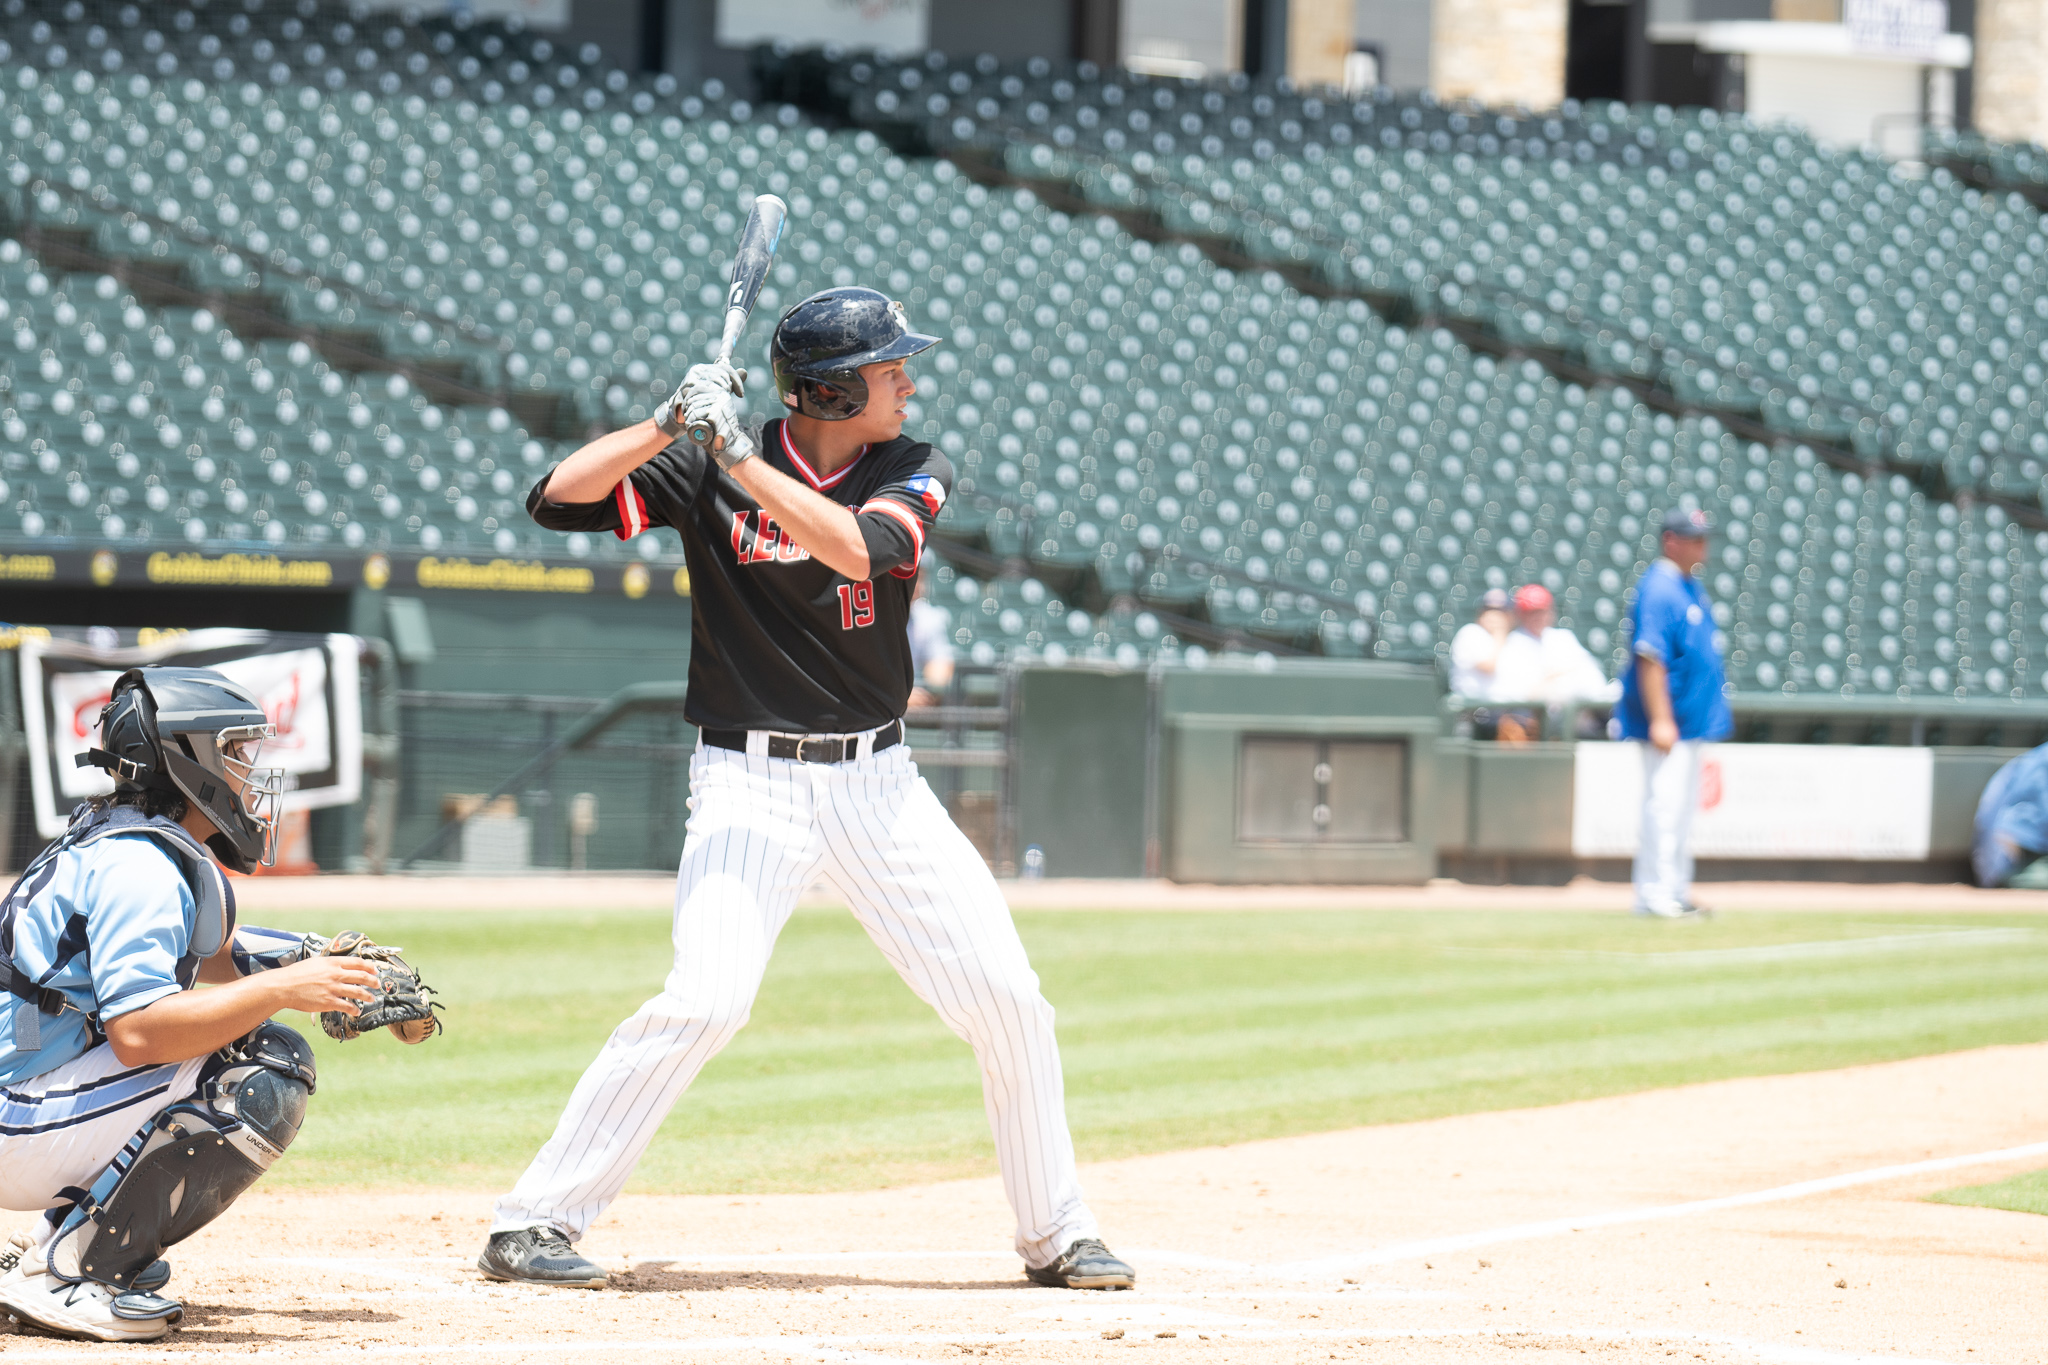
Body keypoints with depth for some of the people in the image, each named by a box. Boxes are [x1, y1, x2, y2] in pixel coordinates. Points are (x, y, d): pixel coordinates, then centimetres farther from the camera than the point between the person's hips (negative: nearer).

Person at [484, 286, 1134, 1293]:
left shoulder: (910, 472, 1)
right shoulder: (704, 470, -4)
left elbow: (860, 547, -20)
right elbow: (557, 498, -13)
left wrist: (739, 456, -26)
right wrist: (670, 423, -24)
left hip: (878, 784, 4)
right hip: (750, 784, -4)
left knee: (1009, 1002, 1)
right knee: (707, 1000, -22)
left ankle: (1056, 1236, 18)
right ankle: (532, 1224, -14)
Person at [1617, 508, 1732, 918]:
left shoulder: (1691, 587, 15)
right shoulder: (1658, 589, -16)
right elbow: (1649, 656, -22)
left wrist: (1711, 718, 22)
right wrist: (1660, 720, -26)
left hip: (1693, 723, 10)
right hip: (1671, 723, -10)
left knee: (1683, 807, 14)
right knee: (1665, 803, -10)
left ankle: (1676, 894, 20)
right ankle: (1657, 895, -9)